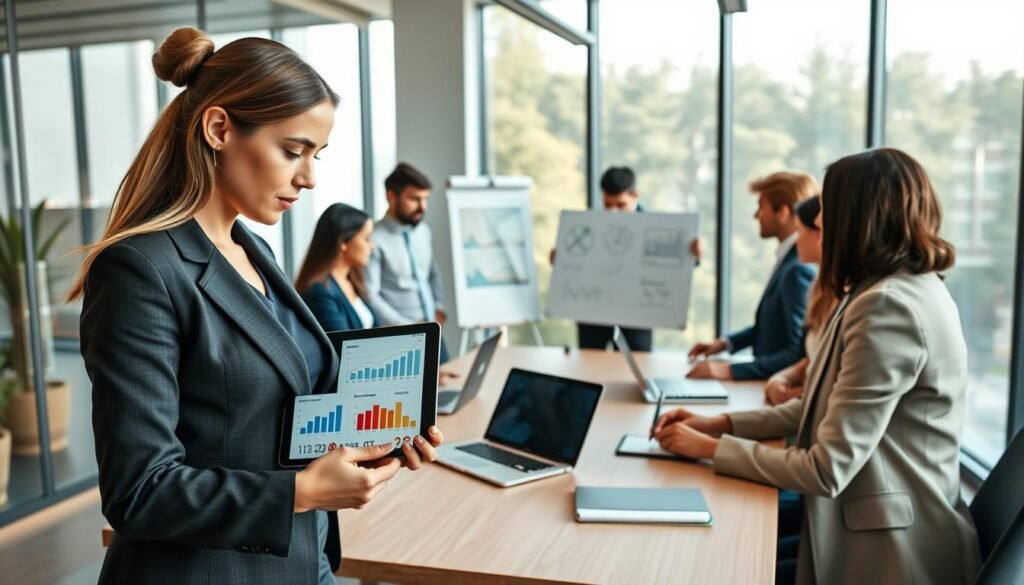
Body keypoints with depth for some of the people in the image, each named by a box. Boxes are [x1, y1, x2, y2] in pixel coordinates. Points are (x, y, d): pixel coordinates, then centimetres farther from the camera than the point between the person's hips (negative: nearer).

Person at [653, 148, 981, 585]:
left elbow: (827, 471, -24)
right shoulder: (907, 288, 9)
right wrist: (719, 423, 3)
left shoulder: (889, 306, -24)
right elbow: (829, 408, 11)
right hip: (883, 528, 8)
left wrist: (711, 448, -13)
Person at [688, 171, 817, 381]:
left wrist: (731, 370, -26)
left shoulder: (799, 269, -23)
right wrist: (726, 342, 11)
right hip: (771, 380, 8)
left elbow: (800, 355, -24)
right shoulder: (791, 258, 4)